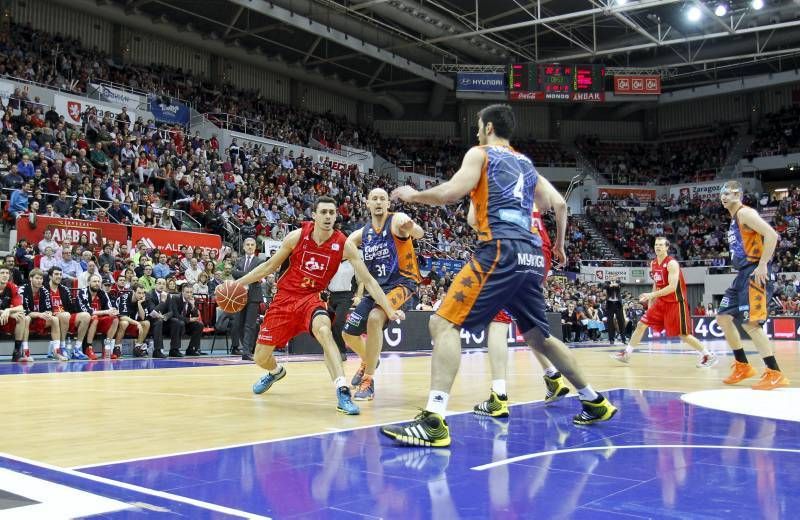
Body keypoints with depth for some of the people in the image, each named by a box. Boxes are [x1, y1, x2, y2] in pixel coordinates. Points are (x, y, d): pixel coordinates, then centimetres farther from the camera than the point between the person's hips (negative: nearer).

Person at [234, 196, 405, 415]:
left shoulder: (343, 245, -13)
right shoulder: (297, 236, -11)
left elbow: (368, 280, -10)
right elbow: (270, 265, 4)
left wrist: (390, 310, -18)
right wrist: (239, 282, 3)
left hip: (311, 298, -2)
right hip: (285, 297, 2)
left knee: (324, 331, -37)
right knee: (260, 358, 6)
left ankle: (343, 393, -39)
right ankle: (276, 372, 45)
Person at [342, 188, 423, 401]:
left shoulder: (396, 220, -10)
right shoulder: (363, 232, 8)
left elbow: (419, 234, -30)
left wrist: (412, 227, -54)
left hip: (401, 283, -7)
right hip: (376, 286, 7)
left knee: (375, 318, -33)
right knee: (349, 334, 8)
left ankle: (368, 381, -22)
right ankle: (368, 361, 43)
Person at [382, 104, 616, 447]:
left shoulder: (480, 154, 5)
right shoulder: (526, 164, 25)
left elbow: (451, 192, -9)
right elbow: (559, 204, 24)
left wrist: (413, 195, 7)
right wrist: (559, 245, 38)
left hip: (501, 252, -8)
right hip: (532, 257, 8)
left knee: (444, 323, -11)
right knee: (538, 335, 24)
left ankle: (434, 422, -24)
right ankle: (595, 402, 33)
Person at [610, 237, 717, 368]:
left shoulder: (672, 263, -17)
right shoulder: (653, 264, 7)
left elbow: (672, 287, -26)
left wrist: (652, 295, -28)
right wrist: (650, 302, 16)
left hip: (676, 303, -8)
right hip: (661, 302, 8)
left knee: (683, 335, -5)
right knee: (641, 324, 4)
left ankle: (708, 356, 9)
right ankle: (626, 354, 11)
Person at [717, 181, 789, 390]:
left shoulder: (745, 213, -9)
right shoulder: (734, 219, 20)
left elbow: (772, 235, -20)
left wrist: (762, 265, -23)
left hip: (755, 273, -10)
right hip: (743, 274, 10)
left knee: (750, 323, -15)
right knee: (723, 317, 11)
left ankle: (775, 374, -10)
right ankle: (743, 366, 18)